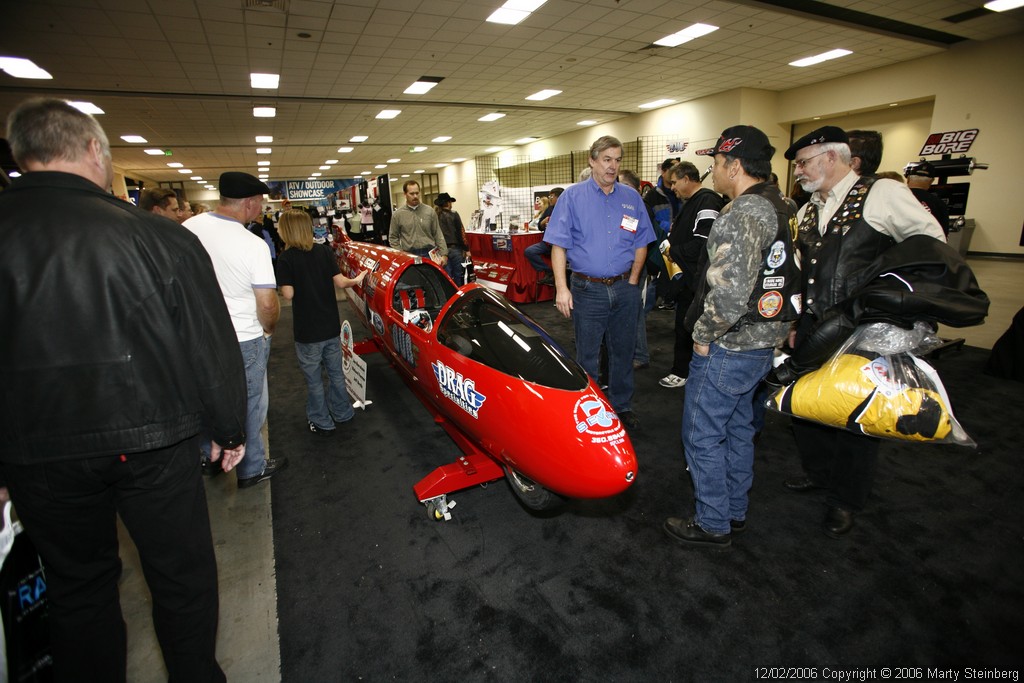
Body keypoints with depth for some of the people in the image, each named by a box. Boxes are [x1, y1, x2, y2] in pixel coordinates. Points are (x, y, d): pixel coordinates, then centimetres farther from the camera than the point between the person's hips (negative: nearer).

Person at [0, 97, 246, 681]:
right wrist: (230, 430, 4)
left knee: (77, 584, 23)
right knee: (182, 573, 17)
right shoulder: (159, 237, -13)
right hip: (152, 445, -2)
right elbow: (213, 347, -9)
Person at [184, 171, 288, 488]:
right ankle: (252, 469, 27)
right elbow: (267, 303, -21)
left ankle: (212, 459, 43)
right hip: (244, 340, -6)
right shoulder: (253, 245, -21)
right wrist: (269, 329, -1)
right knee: (249, 405, 11)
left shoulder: (188, 228, -4)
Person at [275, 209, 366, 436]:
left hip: (307, 331, -4)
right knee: (336, 373, 20)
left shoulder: (285, 258, -13)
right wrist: (356, 280, 15)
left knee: (314, 379, 11)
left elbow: (288, 294, -16)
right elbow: (340, 282, -3)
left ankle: (322, 423, 22)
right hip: (331, 326, 4)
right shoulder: (325, 251, -2)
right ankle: (342, 413, 34)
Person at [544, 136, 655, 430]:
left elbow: (641, 242, 12)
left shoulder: (632, 198, 9)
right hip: (587, 289, -3)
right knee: (587, 355, 6)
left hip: (624, 288, 4)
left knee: (623, 350, 14)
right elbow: (559, 244, -6)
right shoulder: (572, 196, -2)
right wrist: (562, 287, -13)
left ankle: (622, 406, 30)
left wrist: (632, 281, 3)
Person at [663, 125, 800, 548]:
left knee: (703, 437, 4)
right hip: (762, 343, 10)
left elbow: (730, 293, -31)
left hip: (727, 350, -10)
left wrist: (704, 334, -15)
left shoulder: (743, 214, -21)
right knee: (737, 430, 21)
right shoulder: (779, 208, 11)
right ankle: (735, 512, 37)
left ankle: (713, 525, 20)